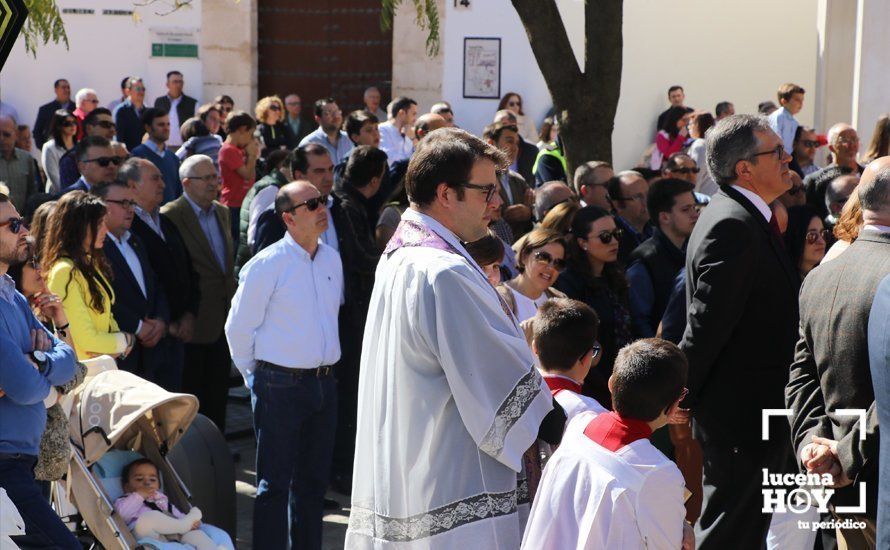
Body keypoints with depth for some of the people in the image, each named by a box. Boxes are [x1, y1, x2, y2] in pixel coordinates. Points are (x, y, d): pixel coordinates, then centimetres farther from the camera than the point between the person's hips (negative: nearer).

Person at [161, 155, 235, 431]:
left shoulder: (223, 212, 10)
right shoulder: (171, 216, -14)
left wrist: (233, 304, 14)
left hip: (223, 321, 7)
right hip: (193, 322, -7)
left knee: (217, 393, 14)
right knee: (191, 395, 3)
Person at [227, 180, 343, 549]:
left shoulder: (332, 260, 7)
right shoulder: (267, 264, -12)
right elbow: (238, 327, -5)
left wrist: (325, 370, 16)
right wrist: (256, 379, 3)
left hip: (324, 382, 6)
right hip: (280, 386, -6)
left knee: (314, 481, 14)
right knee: (275, 483, 0)